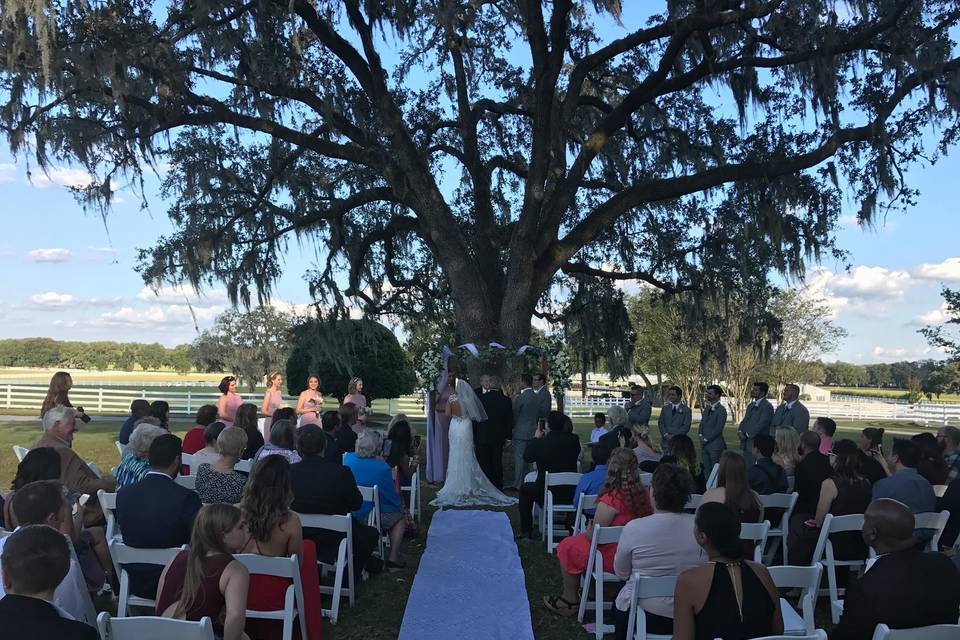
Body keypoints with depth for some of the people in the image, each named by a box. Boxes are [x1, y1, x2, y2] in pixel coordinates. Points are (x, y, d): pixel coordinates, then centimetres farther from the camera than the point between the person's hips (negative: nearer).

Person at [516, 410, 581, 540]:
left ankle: (525, 533, 23)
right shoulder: (574, 440, -7)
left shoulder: (541, 443, -16)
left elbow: (526, 457, 2)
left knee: (525, 489, 24)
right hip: (570, 495, 4)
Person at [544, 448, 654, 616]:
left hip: (613, 559, -7)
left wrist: (589, 529, 5)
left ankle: (570, 600, 23)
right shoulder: (644, 495, -6)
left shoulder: (611, 500, -26)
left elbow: (593, 535, -18)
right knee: (578, 541, 25)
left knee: (566, 547, 12)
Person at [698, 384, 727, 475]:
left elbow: (718, 428, -15)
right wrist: (701, 435, -1)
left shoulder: (721, 410, -10)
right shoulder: (707, 408, 15)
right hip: (704, 444, 7)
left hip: (715, 445, -7)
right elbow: (702, 423, 17)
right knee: (706, 469, 8)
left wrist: (706, 439, -13)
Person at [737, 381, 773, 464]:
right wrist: (740, 431, -2)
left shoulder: (767, 406, -10)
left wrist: (746, 435, -14)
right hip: (746, 445, 8)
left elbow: (762, 424, -18)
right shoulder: (750, 405, 18)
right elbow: (744, 421, 19)